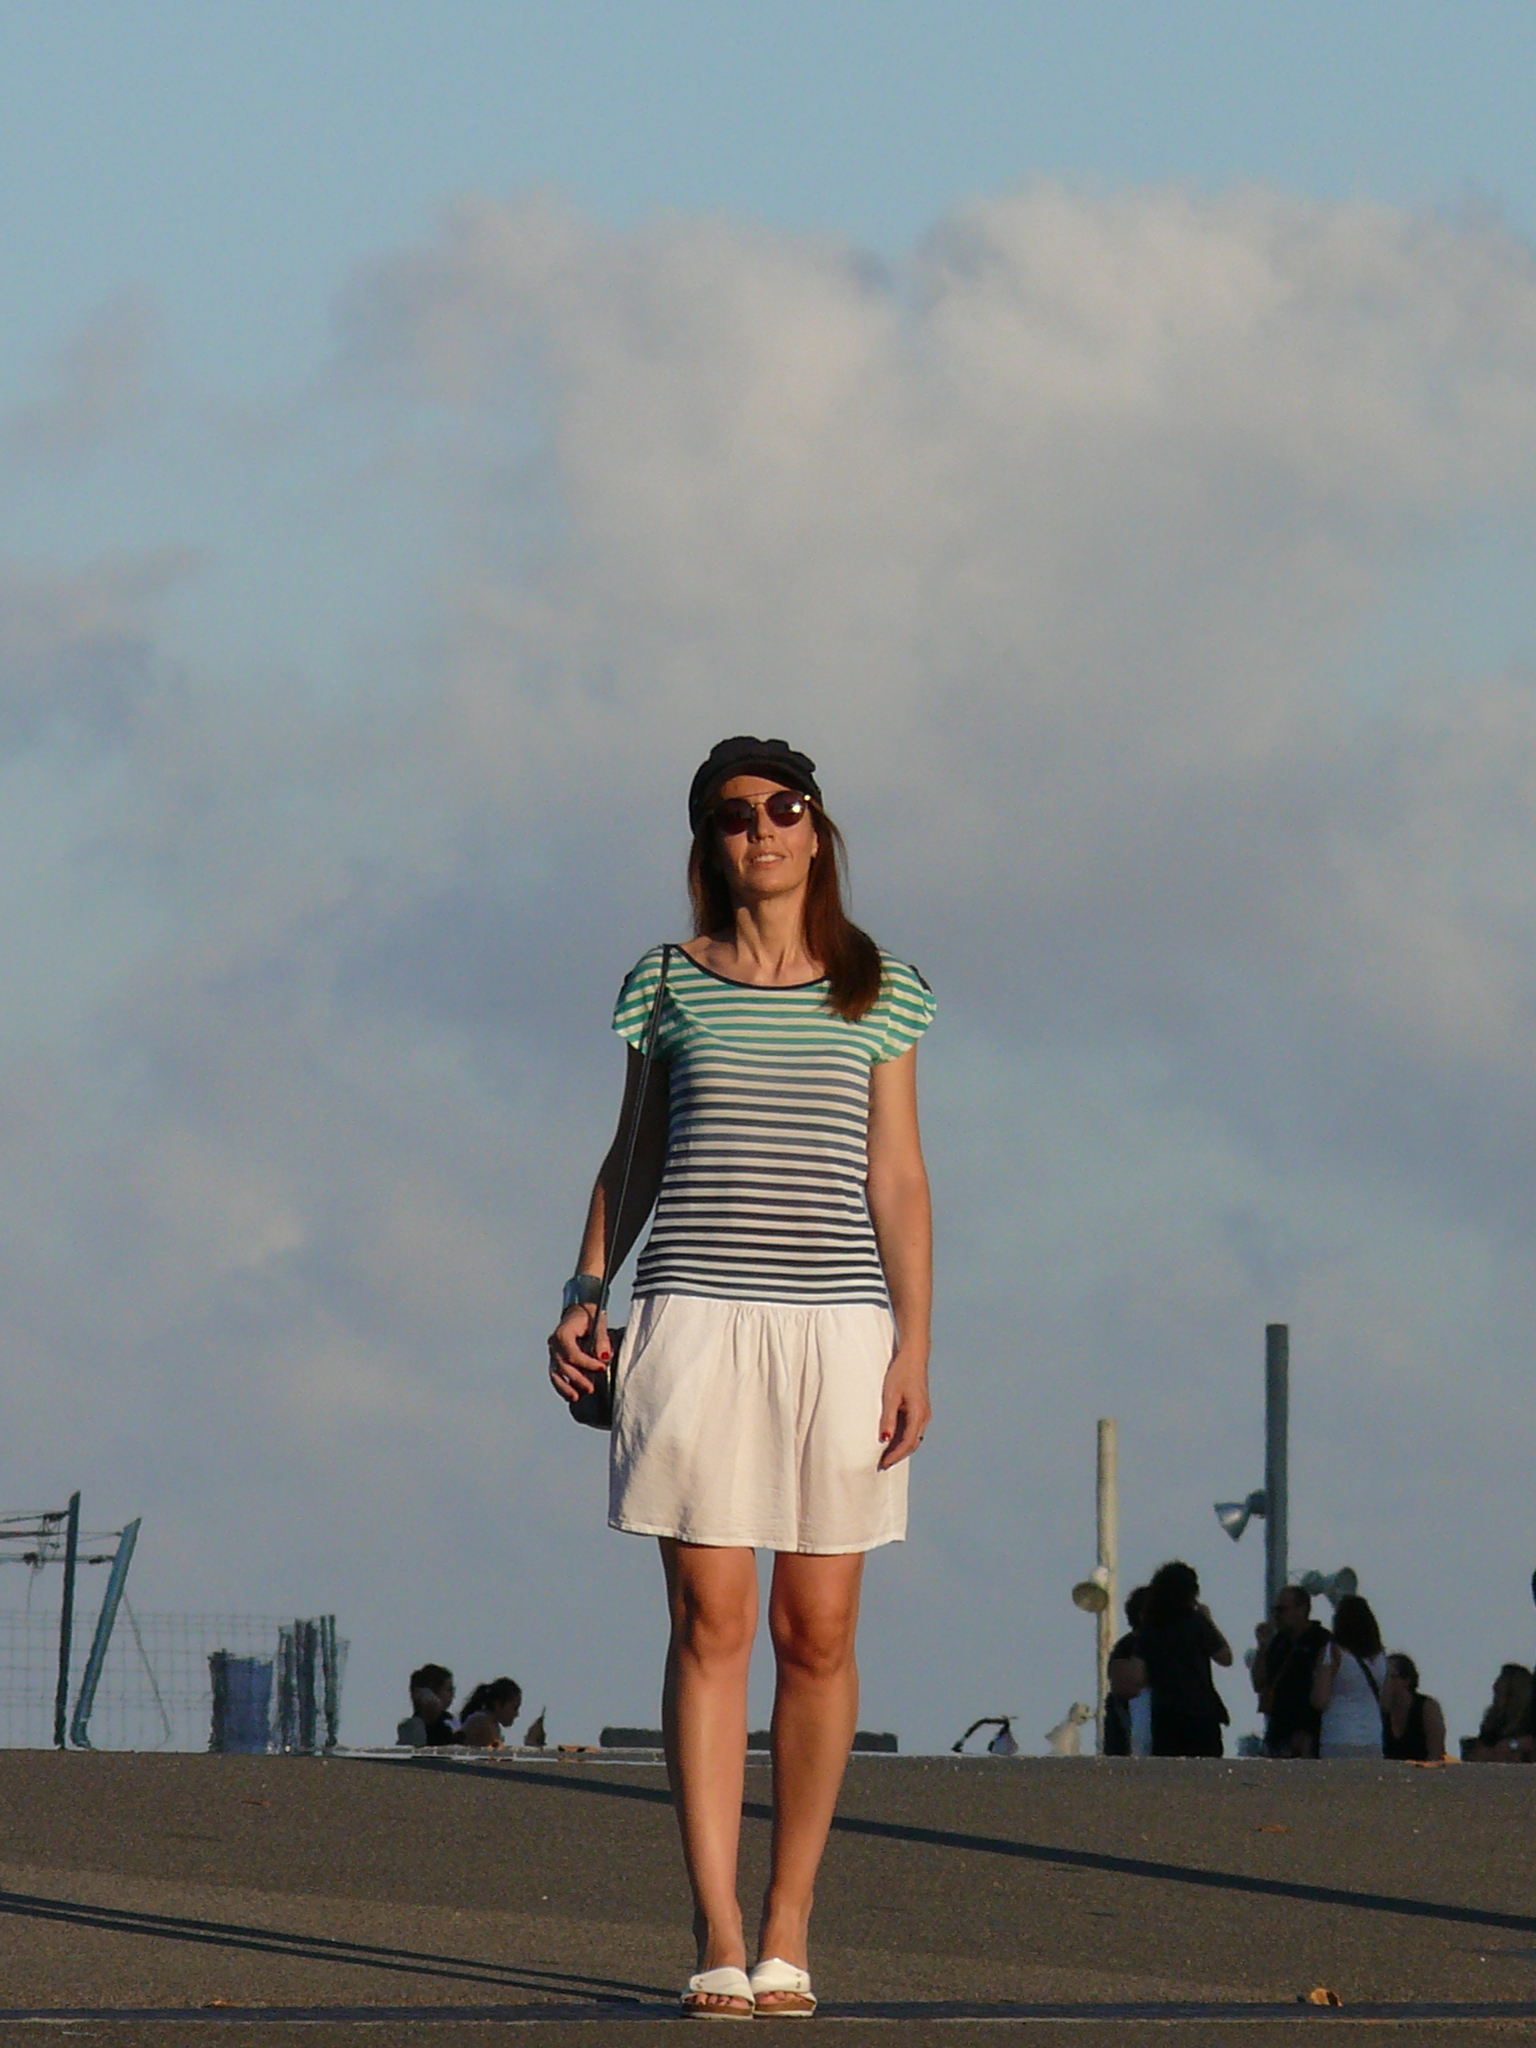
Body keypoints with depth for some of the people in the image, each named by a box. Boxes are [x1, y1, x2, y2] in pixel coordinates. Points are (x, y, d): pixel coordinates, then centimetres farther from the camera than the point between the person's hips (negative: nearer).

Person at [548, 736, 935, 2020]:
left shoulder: (879, 996, 9)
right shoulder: (669, 986, 9)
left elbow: (899, 1181, 8)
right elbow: (633, 1157, 16)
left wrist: (915, 1346, 0)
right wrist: (585, 1297, 3)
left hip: (838, 1326, 0)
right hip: (696, 1320, 0)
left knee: (817, 1631, 0)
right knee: (710, 1624, -6)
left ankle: (789, 1924, 10)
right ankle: (718, 1937, -7)